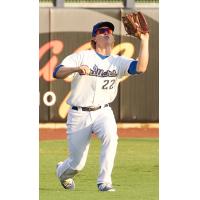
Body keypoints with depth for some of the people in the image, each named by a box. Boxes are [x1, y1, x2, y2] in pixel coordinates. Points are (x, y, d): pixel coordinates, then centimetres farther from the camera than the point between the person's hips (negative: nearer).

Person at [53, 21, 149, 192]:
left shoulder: (118, 62, 4)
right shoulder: (81, 57, -3)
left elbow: (141, 67, -13)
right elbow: (57, 73, -16)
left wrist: (145, 41, -18)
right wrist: (76, 69, -34)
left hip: (103, 112, 2)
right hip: (79, 114, -2)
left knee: (110, 135, -33)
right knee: (77, 164, 2)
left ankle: (104, 182, -25)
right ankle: (62, 171, 39)